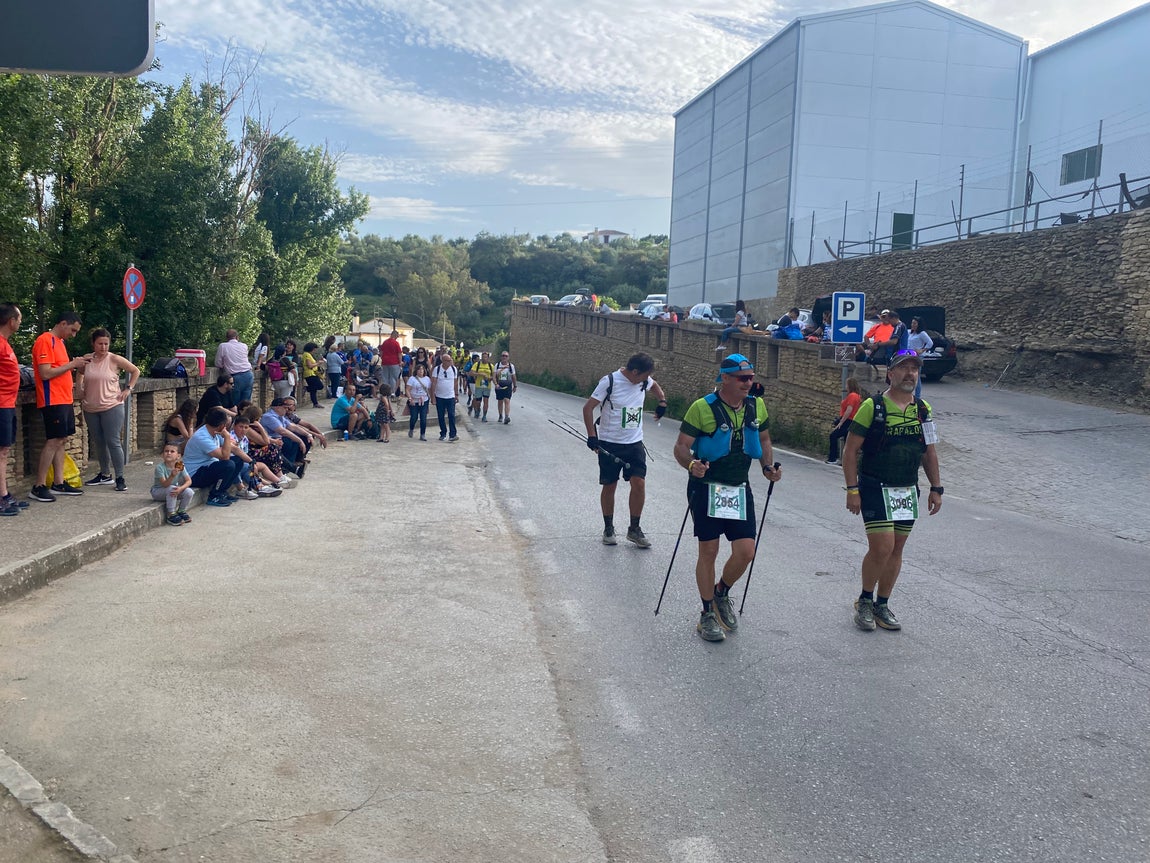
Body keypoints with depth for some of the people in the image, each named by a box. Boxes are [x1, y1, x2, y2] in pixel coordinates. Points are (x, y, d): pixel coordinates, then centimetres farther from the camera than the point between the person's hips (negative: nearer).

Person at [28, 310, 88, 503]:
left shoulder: (58, 342, 18)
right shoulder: (45, 341, -12)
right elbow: (45, 373, -19)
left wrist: (75, 365, 6)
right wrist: (71, 364, -14)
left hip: (64, 400, 10)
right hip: (52, 400, -10)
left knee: (62, 440, 10)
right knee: (54, 441, -11)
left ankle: (58, 483, 14)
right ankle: (39, 487, -7)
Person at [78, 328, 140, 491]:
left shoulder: (115, 359, -7)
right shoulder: (86, 360, 3)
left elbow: (135, 371, 4)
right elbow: (80, 374, 23)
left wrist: (128, 389, -3)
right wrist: (80, 390, 10)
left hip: (111, 406, -4)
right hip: (91, 409, 4)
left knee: (113, 443, -7)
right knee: (98, 443, 13)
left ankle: (120, 478, -2)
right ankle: (105, 475, 26)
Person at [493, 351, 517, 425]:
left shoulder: (511, 366, 3)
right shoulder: (497, 365, 2)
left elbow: (513, 377, 12)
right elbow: (494, 376, -3)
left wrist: (515, 386, 15)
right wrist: (496, 384, -18)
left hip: (508, 386, -1)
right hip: (499, 386, 2)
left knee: (507, 400, -15)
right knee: (500, 401, 11)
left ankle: (507, 417, -23)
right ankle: (500, 416, 25)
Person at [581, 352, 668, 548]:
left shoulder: (644, 381, 2)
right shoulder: (609, 381, -14)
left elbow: (655, 385, 27)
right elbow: (588, 408, -11)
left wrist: (662, 401, 9)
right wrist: (592, 436, -17)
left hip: (635, 443, 4)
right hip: (609, 444, -4)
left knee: (639, 483, -5)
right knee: (609, 486, 6)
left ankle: (634, 529, 9)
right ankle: (608, 528, 23)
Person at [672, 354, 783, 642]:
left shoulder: (757, 407, 4)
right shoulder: (702, 408, -12)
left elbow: (764, 440, 18)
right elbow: (681, 447, -11)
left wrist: (768, 467, 1)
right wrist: (691, 464, -32)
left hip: (740, 489, 5)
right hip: (707, 487, -4)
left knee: (745, 552, -1)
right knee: (708, 551, 1)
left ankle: (721, 594, 29)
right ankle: (707, 614, 17)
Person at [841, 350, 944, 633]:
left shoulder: (923, 409, 8)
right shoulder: (872, 407, -9)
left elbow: (929, 452, 16)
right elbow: (851, 450, -8)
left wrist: (936, 488, 10)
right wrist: (852, 489, -13)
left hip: (908, 490, 5)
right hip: (875, 489, -5)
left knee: (896, 549, 9)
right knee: (882, 547, -11)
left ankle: (882, 605, 23)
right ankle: (864, 600, 11)